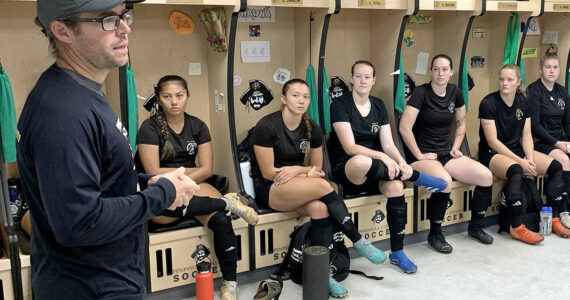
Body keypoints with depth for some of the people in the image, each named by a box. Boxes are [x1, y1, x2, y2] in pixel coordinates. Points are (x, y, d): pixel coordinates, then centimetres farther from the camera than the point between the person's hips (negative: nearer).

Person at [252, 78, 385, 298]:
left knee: (320, 207, -31)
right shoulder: (266, 126, -14)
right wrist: (304, 171, -13)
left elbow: (317, 169, 9)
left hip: (299, 188, 5)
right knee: (322, 186, -31)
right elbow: (268, 173, -14)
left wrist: (296, 170, -12)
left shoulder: (312, 129, 2)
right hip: (268, 189, -5)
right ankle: (357, 240, -18)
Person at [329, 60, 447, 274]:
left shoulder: (378, 106, 11)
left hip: (375, 173, 5)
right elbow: (349, 147, -17)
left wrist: (401, 162, -19)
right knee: (362, 162, -40)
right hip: (347, 170, -5)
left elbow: (388, 144, 3)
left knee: (395, 184, -29)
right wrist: (382, 157, -30)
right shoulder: (340, 106, -6)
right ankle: (415, 177, -15)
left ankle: (397, 253, -17)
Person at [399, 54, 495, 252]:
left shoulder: (454, 92, 8)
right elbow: (404, 127, -18)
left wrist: (456, 147, 9)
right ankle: (434, 235, -14)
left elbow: (461, 122, 22)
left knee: (486, 176, -12)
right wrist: (419, 155, -14)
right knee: (445, 181, -35)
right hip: (422, 156, -6)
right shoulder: (421, 93, -10)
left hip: (446, 154, 6)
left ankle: (475, 227, 10)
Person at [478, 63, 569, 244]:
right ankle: (516, 228, -27)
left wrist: (530, 159, -13)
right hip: (492, 153, -7)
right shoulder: (489, 103, -13)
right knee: (516, 171, -37)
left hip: (516, 150, 7)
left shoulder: (523, 102, 6)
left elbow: (526, 135, 6)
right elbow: (492, 141, -17)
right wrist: (520, 161, -21)